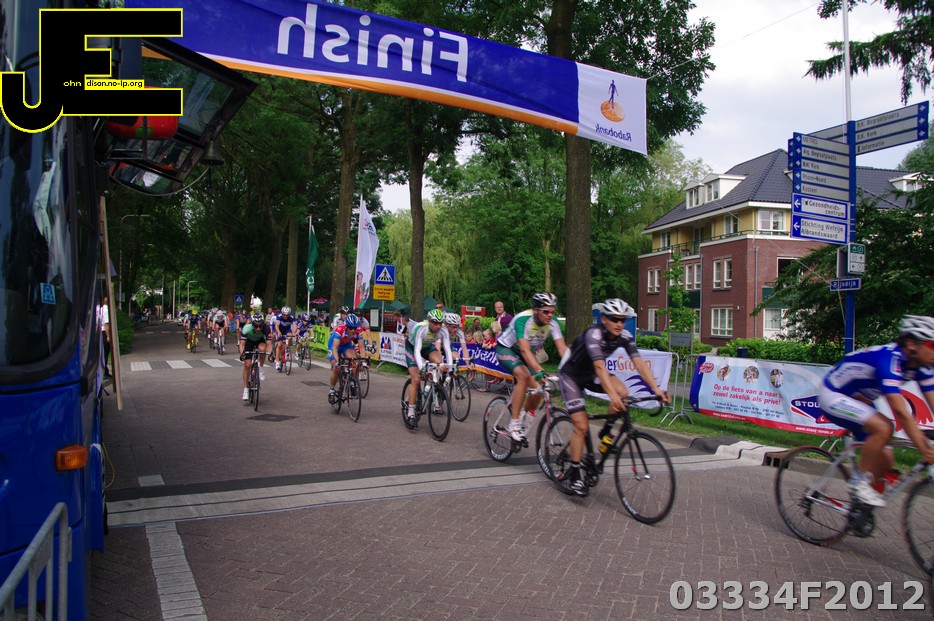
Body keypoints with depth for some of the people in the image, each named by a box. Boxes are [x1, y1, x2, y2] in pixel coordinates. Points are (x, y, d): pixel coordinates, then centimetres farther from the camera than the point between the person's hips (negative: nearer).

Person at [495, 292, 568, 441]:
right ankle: (514, 423, -24)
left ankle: (524, 414, 23)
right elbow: (525, 350, -44)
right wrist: (539, 370, -56)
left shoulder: (552, 323, -18)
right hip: (506, 349, -5)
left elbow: (562, 348, -24)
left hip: (528, 353, 6)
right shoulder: (523, 320, -34)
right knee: (524, 376, -33)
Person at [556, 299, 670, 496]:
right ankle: (574, 475, 3)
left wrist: (656, 389, -35)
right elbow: (599, 366, -44)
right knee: (582, 426, -13)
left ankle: (605, 433, 1)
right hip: (570, 375, -6)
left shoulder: (625, 337, -14)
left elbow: (639, 362, -22)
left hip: (590, 376, 6)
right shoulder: (593, 334, -32)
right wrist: (612, 395, -56)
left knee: (622, 392, -23)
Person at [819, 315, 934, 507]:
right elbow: (901, 413, -37)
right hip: (834, 396, -9)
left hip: (859, 400, 9)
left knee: (885, 463, 1)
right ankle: (859, 482, -14)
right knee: (884, 427, -32)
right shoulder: (888, 359, -33)